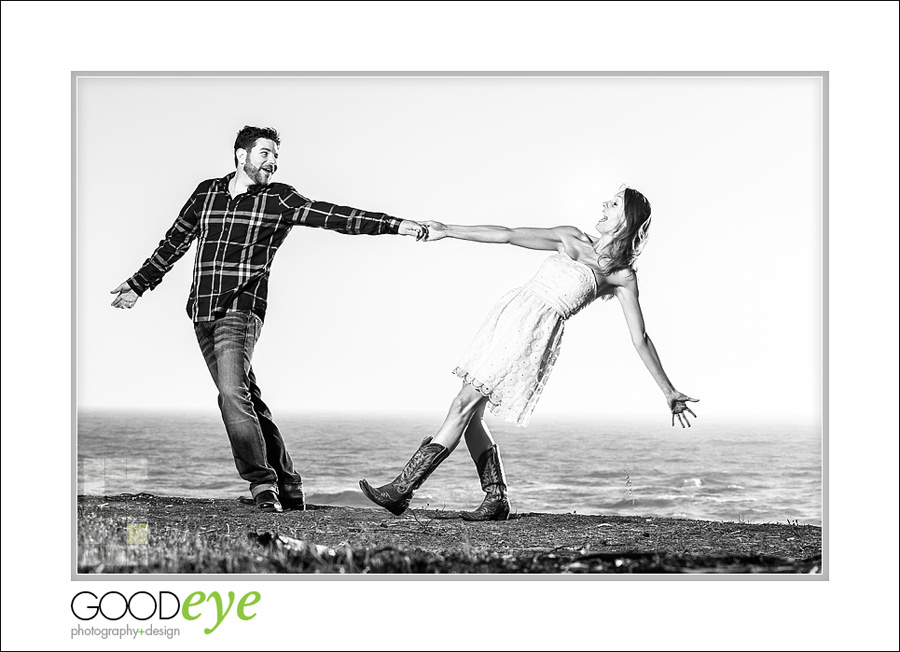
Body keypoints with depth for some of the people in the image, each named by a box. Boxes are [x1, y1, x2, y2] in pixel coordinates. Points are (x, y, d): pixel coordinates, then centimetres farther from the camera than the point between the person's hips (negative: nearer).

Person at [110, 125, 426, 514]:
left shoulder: (279, 199, 3)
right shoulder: (206, 192, 13)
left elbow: (333, 217, -7)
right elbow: (174, 242, 24)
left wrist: (394, 225, -18)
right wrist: (139, 284, 28)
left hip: (241, 310, -4)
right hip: (202, 313, 4)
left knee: (233, 393, -22)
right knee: (246, 398, 5)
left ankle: (263, 484, -17)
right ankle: (287, 487, 11)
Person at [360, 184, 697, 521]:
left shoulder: (623, 275, 3)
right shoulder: (571, 238, 17)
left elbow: (641, 340, 4)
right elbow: (508, 235, 17)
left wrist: (669, 391, 0)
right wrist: (447, 231, 14)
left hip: (535, 333, -6)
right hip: (509, 312, 6)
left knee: (463, 408, -14)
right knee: (470, 416, 3)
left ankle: (400, 491, -14)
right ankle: (496, 500, 14)